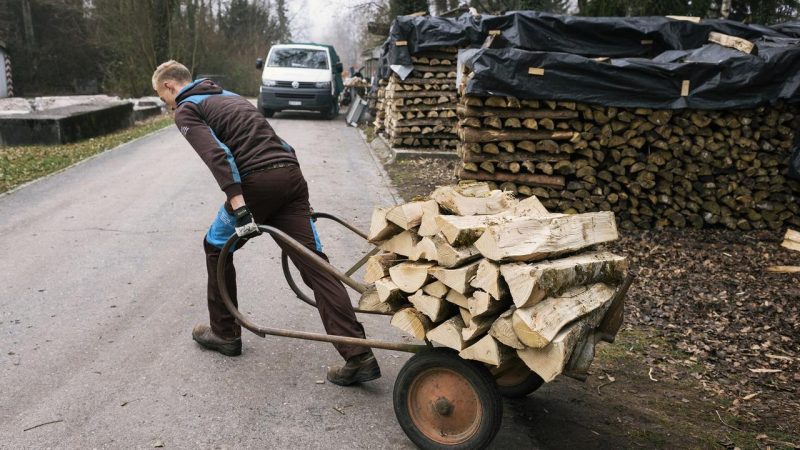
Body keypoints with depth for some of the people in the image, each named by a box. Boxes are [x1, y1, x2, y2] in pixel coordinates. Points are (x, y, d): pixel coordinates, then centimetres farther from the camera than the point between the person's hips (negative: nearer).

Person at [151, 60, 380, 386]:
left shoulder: (186, 110, 8)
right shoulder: (229, 96, 32)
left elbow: (217, 155, -12)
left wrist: (238, 206, -21)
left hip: (256, 182, -7)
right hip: (292, 175, 7)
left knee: (217, 247, 20)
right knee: (314, 263, 0)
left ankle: (225, 334, 29)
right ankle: (359, 356, -7)